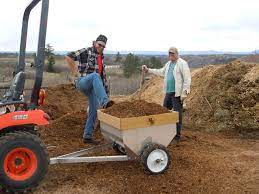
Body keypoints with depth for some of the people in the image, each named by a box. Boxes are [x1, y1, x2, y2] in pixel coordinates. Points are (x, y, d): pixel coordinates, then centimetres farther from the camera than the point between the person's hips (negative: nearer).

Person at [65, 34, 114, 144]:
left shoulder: (101, 58, 21)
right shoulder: (86, 52, -2)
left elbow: (103, 75, 24)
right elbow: (69, 57, -13)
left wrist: (106, 91, 18)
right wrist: (75, 72, -12)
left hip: (92, 87, 8)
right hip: (82, 82, -7)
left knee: (94, 111, 1)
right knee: (95, 76, -39)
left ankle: (87, 136, 10)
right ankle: (105, 102, -53)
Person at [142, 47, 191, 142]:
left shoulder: (182, 64, -11)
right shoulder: (168, 63, 14)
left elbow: (187, 79, -14)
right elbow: (161, 72, 28)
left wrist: (184, 93, -18)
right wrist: (148, 70, 24)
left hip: (177, 93, -8)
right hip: (168, 92, 8)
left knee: (177, 114, -2)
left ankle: (177, 135, 8)